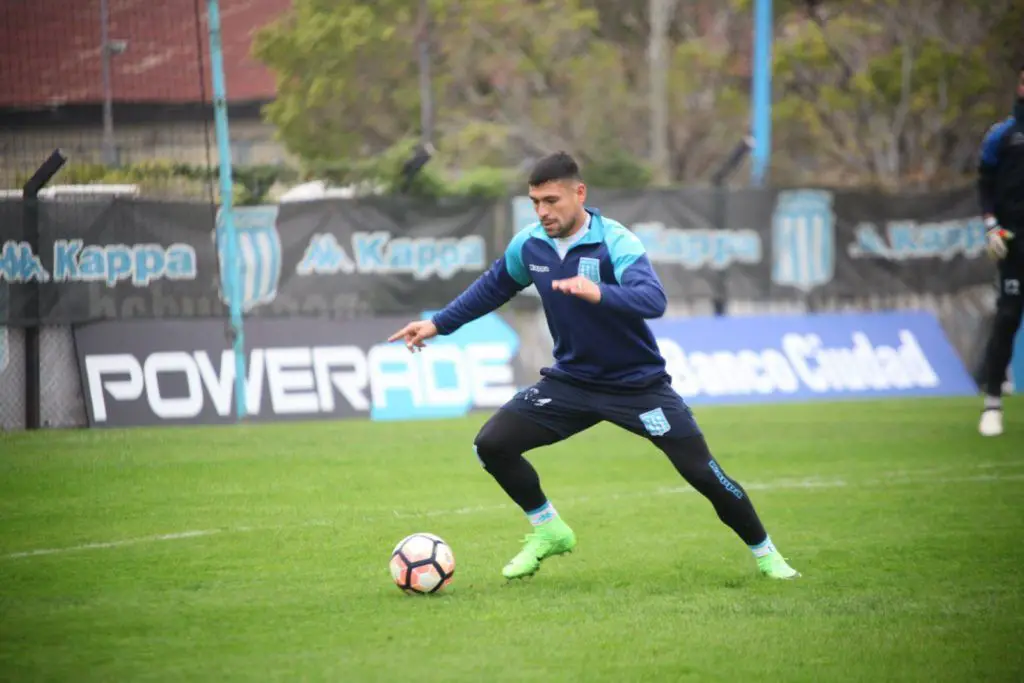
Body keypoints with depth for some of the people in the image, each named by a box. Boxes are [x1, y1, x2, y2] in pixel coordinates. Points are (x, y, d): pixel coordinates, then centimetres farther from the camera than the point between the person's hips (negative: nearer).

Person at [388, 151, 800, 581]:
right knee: (491, 444, -8)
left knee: (701, 471, -9)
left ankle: (764, 553, 14)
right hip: (571, 381, 5)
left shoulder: (616, 243, -24)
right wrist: (438, 324, 13)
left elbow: (653, 300, -40)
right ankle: (549, 532, 13)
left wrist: (599, 293, -57)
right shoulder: (528, 244, -7)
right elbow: (493, 287, 14)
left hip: (638, 384, -5)